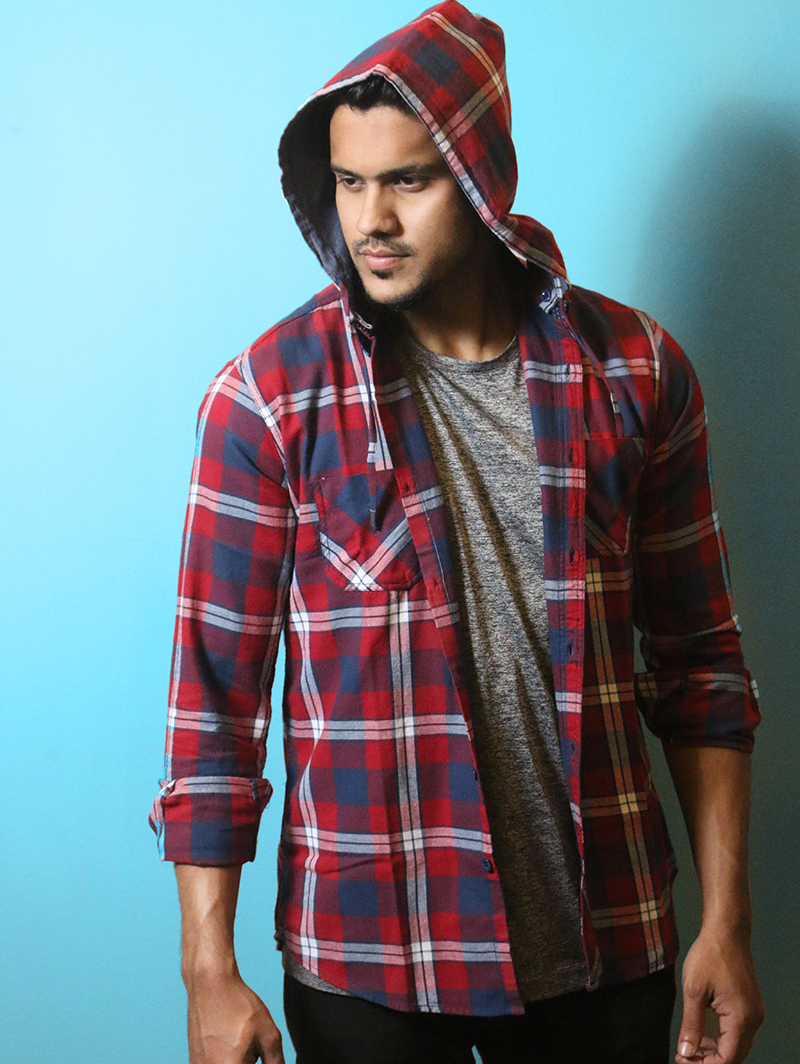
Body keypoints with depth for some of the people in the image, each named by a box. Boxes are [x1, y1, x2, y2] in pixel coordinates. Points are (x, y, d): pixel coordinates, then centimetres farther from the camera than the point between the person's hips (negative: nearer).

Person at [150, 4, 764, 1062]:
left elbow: (698, 659, 4)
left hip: (606, 942, 2)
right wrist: (210, 972, -8)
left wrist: (726, 920, 2)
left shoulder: (636, 370, -2)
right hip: (365, 956, -2)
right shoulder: (266, 397, -8)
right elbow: (215, 693, -6)